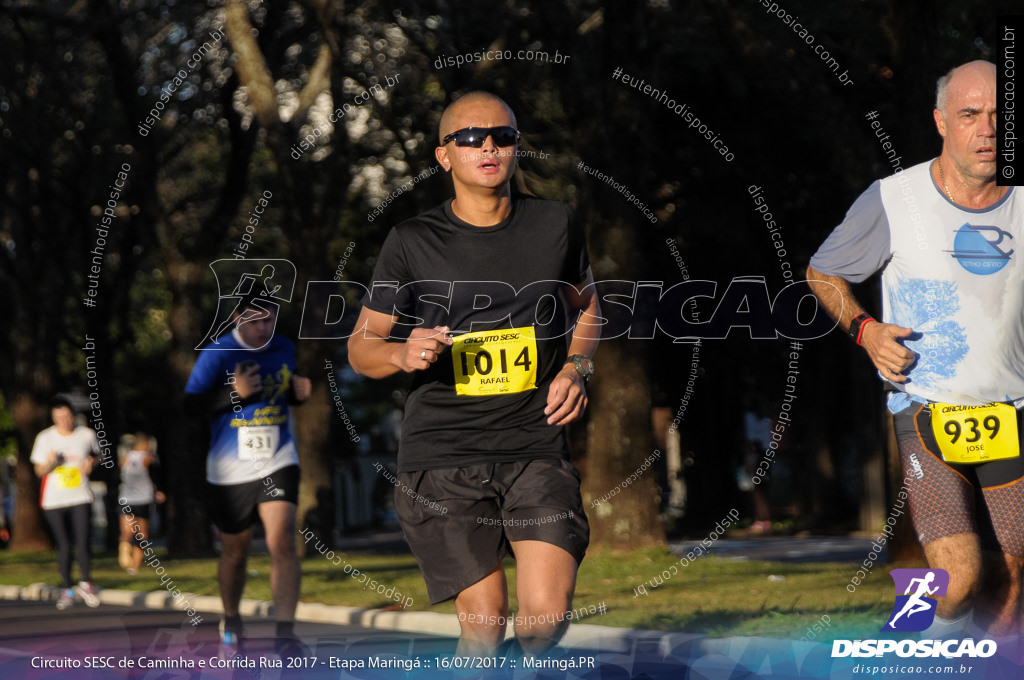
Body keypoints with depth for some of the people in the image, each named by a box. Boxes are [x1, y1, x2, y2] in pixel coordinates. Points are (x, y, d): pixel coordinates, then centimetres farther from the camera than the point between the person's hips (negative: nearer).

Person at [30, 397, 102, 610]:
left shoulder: (87, 435, 2)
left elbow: (94, 454, 22)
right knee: (63, 546, 2)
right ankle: (66, 589, 13)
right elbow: (39, 471, 4)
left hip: (80, 498, 0)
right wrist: (50, 463, -17)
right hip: (54, 500, 0)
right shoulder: (45, 438, 0)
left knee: (82, 543, -11)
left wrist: (90, 465, 0)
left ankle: (86, 584, 5)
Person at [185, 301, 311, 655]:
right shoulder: (218, 354, -8)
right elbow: (191, 404, -10)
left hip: (277, 462, 2)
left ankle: (285, 633, -19)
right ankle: (230, 621, 37)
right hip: (231, 468, -2)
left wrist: (299, 392, 0)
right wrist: (235, 392, -23)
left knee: (282, 540, -17)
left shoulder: (284, 349, 6)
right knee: (235, 550, 11)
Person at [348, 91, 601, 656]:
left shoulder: (556, 224, 6)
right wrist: (404, 354, -14)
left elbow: (587, 307, 24)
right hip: (441, 455, -1)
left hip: (536, 446, 1)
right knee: (483, 623, -6)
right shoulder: (411, 243, 1)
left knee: (546, 615, -14)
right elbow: (361, 346, 9)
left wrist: (575, 369, 4)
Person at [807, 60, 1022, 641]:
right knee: (960, 580, -17)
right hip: (928, 413, -3)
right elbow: (823, 272, 10)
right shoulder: (893, 201, -5)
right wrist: (864, 328, -7)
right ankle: (944, 634, 16)